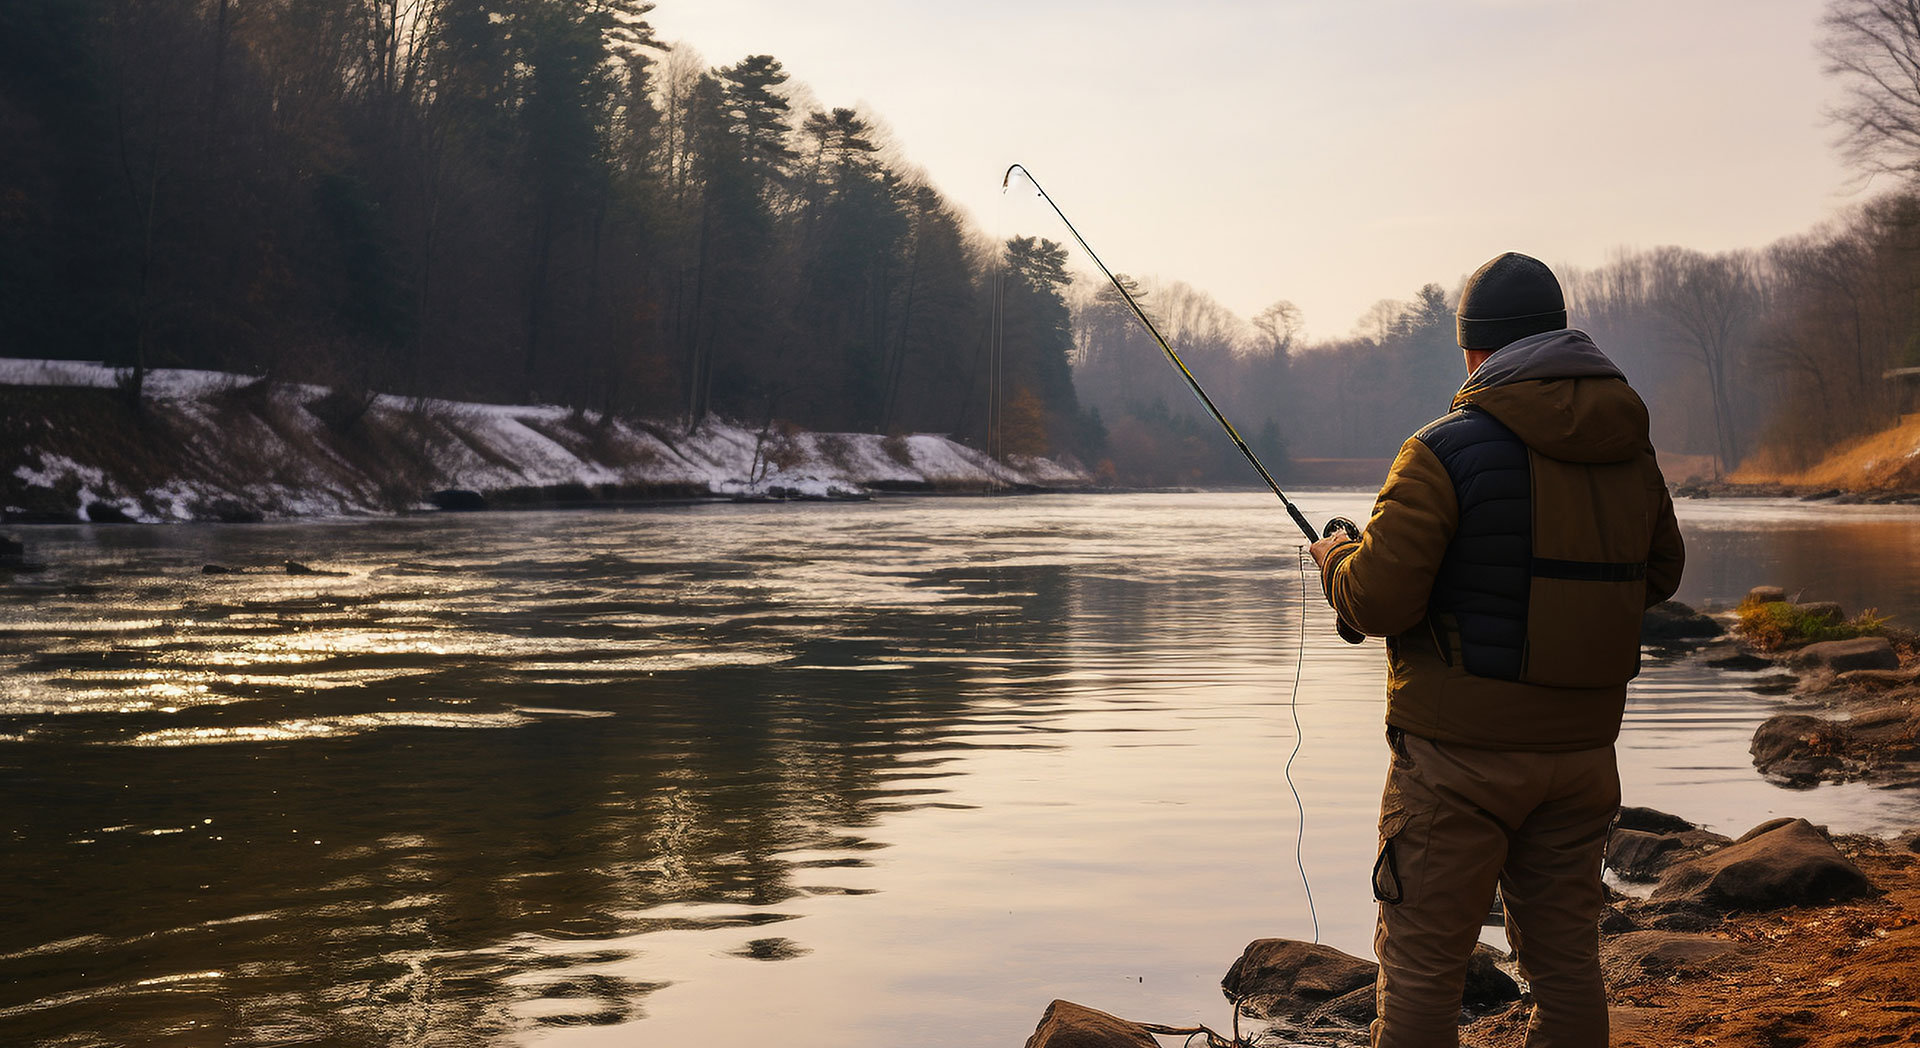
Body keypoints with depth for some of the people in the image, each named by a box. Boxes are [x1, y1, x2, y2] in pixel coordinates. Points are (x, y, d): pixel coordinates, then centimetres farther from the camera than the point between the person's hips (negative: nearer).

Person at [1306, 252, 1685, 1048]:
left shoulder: (1448, 450, -14)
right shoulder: (1631, 450, 5)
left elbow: (1376, 599, -17)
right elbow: (1657, 575, 20)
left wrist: (1335, 557, 4)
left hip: (1462, 750, -6)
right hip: (1581, 747, 6)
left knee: (1420, 965, 3)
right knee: (1565, 962, 14)